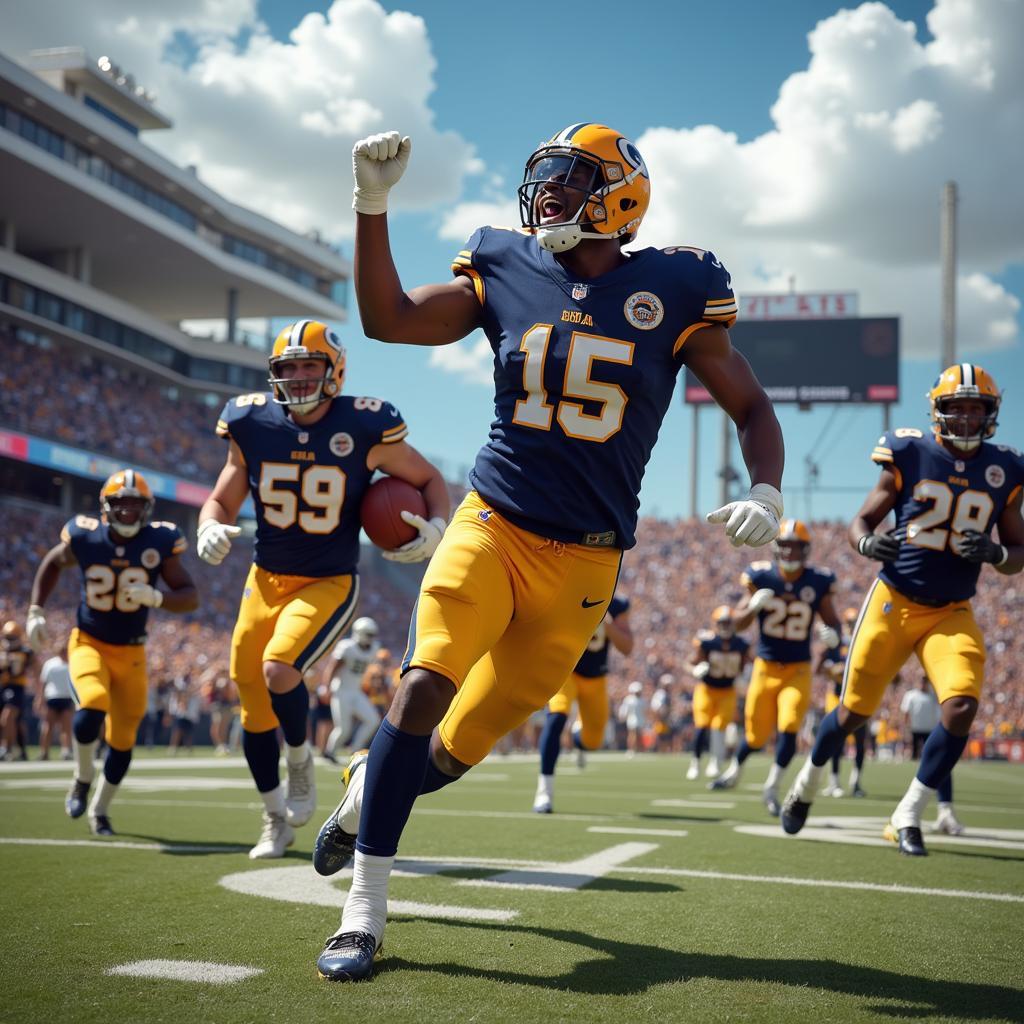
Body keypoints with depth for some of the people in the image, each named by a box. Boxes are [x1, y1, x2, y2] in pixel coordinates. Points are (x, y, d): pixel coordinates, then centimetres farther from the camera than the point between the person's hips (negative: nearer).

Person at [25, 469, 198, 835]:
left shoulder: (159, 542, -14)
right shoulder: (84, 537, -13)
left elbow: (191, 598, -12)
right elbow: (53, 563, 10)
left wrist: (155, 597, -31)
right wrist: (35, 611, 3)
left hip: (130, 652, 1)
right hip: (89, 643, -1)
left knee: (122, 740, 5)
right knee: (92, 707, -28)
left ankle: (100, 810, 29)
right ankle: (83, 778, 1)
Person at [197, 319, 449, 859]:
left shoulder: (364, 429, -13)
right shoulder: (252, 425, -5)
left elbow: (429, 479, 1)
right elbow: (221, 501, 7)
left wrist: (435, 527, -18)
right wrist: (210, 528, -16)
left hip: (328, 585, -4)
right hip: (266, 579, 4)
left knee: (279, 669, -28)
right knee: (255, 711, 6)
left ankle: (300, 762, 4)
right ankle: (275, 820, 28)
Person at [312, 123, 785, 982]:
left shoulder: (670, 292, -1)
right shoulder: (507, 272, 4)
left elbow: (751, 406, 6)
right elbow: (389, 320, 7)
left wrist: (765, 494, -11)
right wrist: (373, 203, -2)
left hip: (582, 562, 0)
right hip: (492, 524, 1)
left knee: (460, 747, 4)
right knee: (425, 684, -22)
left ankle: (366, 790, 38)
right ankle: (365, 911, -11)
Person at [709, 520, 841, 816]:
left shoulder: (817, 582, -7)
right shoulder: (761, 577, -8)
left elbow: (832, 621, 3)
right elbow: (739, 623, -3)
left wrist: (832, 633, -21)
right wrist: (754, 605, -24)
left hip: (798, 669, 0)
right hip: (766, 667, 0)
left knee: (788, 729, -14)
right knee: (756, 733, 8)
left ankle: (771, 788, 1)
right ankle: (734, 770, 38)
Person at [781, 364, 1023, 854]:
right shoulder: (911, 456, -6)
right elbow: (859, 523, 0)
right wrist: (869, 544, -23)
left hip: (952, 614, 2)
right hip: (893, 602, -2)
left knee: (962, 706, -20)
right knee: (854, 710, 5)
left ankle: (907, 817, -4)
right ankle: (806, 784, 34)